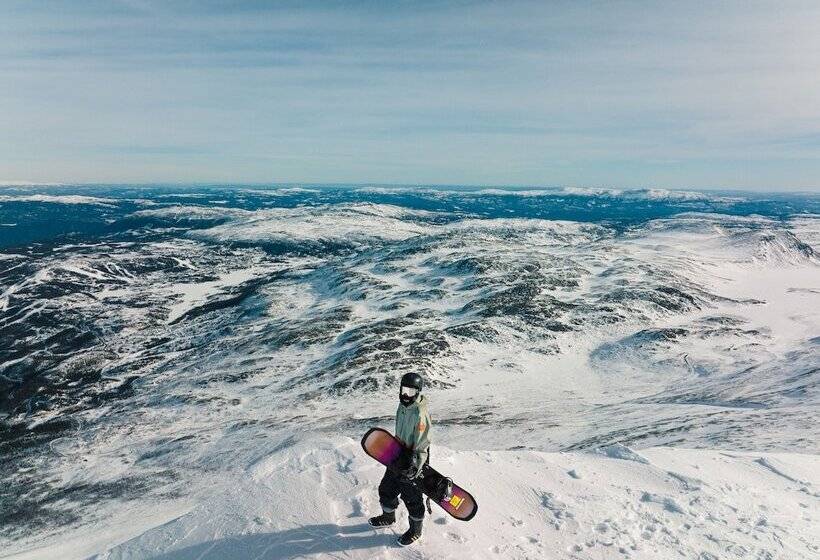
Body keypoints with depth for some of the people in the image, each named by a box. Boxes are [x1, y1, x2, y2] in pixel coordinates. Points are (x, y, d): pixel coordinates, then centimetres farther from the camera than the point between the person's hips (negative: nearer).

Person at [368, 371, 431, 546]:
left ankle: (415, 530, 32)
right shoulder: (402, 406, 0)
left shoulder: (420, 414, -27)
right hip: (399, 456, 8)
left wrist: (414, 467, -26)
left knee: (412, 497, 9)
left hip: (414, 460, -8)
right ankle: (388, 517, 48)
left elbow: (421, 445, -24)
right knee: (386, 488, 22)